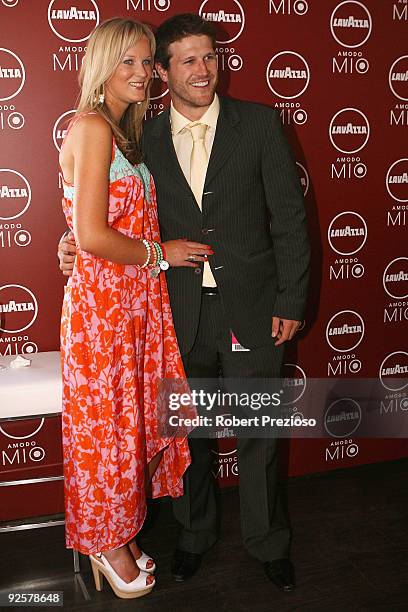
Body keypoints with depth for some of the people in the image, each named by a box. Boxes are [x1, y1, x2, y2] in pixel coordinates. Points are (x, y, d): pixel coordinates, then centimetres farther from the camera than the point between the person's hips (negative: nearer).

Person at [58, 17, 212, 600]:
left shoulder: (123, 131, 15)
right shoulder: (92, 127, -14)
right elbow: (92, 236, -21)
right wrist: (159, 254, -10)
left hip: (136, 300, 9)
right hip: (102, 299, -9)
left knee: (131, 420, 16)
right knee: (106, 426, 6)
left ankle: (119, 534, 34)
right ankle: (105, 542, 28)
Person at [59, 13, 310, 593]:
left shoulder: (259, 123, -3)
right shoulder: (146, 138, 3)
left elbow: (289, 218, -3)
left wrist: (291, 301, -7)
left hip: (251, 308, -1)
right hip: (181, 312, 2)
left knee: (258, 432, 11)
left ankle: (268, 542, 34)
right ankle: (195, 531, 39)